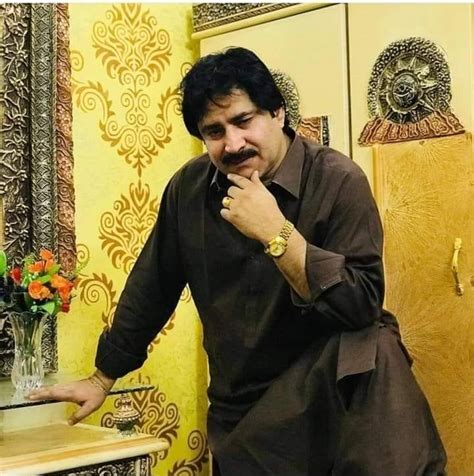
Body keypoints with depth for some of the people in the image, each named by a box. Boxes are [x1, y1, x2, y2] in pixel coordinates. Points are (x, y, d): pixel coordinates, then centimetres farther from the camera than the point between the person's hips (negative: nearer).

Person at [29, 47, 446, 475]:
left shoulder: (337, 180, -16)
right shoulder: (189, 187, -3)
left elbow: (362, 305, -21)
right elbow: (151, 286, 9)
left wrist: (276, 233, -28)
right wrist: (103, 377, 16)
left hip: (333, 379, -4)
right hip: (240, 408, 4)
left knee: (373, 357, -31)